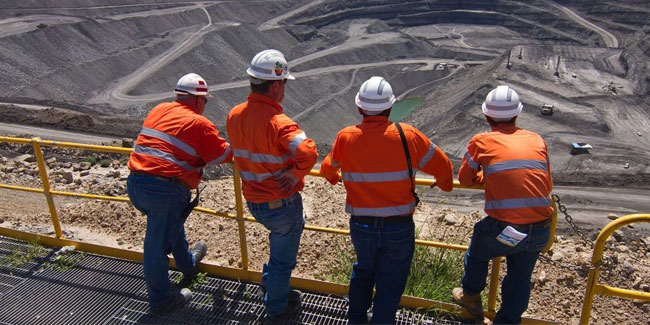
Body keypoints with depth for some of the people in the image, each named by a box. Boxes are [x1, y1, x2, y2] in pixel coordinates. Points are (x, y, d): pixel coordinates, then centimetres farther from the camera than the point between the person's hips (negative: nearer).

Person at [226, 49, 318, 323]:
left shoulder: (234, 115, -4)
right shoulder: (278, 122, -28)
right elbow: (308, 153, -41)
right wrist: (295, 174, -24)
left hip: (252, 200, 7)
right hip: (281, 204, -7)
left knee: (281, 241, 33)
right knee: (283, 257, 16)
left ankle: (271, 287, 49)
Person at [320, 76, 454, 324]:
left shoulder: (345, 137, -8)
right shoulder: (408, 136, -11)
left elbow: (327, 168, 10)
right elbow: (443, 167, -1)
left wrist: (333, 178, 33)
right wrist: (444, 184, 21)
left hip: (361, 226, 3)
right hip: (399, 228, -2)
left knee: (363, 270, 29)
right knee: (390, 284, 15)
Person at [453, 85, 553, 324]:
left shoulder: (481, 141, 1)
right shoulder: (537, 141, 9)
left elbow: (465, 178, 14)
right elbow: (548, 186, 15)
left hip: (503, 228, -2)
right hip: (541, 231, 3)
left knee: (477, 255, 28)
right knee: (520, 278, 23)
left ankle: (471, 297, 49)